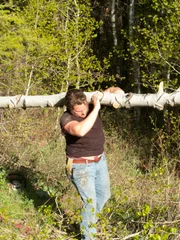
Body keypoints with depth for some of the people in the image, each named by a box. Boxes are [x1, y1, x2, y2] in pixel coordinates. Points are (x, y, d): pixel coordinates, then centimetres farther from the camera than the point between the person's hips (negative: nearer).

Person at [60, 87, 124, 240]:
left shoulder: (92, 106, -7)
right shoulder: (67, 119, -24)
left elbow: (110, 90, 6)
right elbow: (81, 130, -46)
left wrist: (117, 90, -19)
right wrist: (96, 109, -40)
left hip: (100, 160, 7)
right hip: (81, 166, -7)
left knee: (104, 194, 21)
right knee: (90, 201, -7)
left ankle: (90, 221, 46)